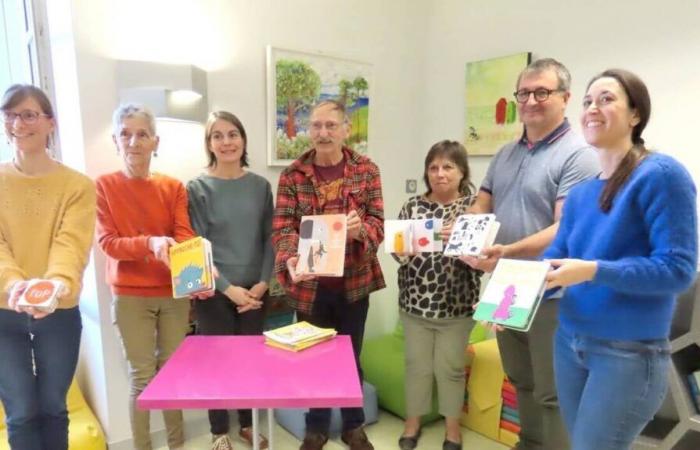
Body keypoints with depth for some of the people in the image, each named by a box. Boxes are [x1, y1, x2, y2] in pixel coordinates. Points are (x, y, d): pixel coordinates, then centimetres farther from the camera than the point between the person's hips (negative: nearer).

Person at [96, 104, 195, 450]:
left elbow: (184, 236, -8)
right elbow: (107, 242, -10)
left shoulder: (173, 187, 2)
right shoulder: (104, 185, -3)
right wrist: (150, 243, -29)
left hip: (173, 292, 2)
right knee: (142, 375, 4)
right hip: (129, 296, -2)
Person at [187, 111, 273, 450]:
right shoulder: (197, 188, -5)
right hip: (214, 291, -2)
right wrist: (228, 288, -15)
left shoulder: (260, 186, 3)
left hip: (253, 290, 3)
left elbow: (269, 239, 4)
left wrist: (263, 282, -7)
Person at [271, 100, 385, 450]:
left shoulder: (367, 170, -1)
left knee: (351, 356, 16)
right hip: (309, 284, 0)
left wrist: (361, 228, -28)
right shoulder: (293, 174, -4)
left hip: (354, 281, 1)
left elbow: (378, 223, -5)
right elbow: (282, 227, -11)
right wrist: (290, 260, -30)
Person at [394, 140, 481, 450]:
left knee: (450, 367, 12)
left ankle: (452, 425, 34)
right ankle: (413, 421, 34)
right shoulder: (412, 206, 3)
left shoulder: (474, 205, -3)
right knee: (417, 364, 14)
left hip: (456, 304, -1)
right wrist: (402, 248, -18)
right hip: (415, 302, 2)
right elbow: (398, 249, 4)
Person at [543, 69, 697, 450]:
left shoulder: (661, 175, -13)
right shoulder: (580, 193, 7)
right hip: (569, 342, 7)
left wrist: (593, 271, -27)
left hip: (630, 351, -6)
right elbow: (553, 260, 7)